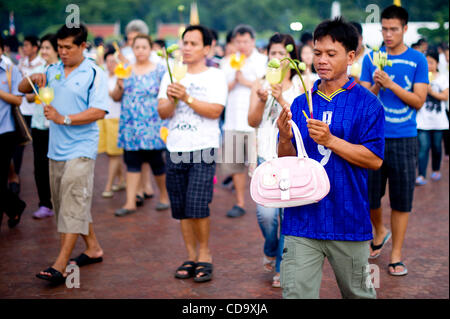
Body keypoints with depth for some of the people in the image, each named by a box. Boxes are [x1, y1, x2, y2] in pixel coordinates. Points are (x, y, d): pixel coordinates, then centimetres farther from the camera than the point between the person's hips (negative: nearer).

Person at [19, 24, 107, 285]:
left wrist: (64, 119, -20)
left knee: (73, 205, -11)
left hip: (80, 150, -7)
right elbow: (22, 88, 19)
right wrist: (34, 79, -3)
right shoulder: (53, 71, 11)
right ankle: (93, 248, 29)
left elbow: (99, 111, -15)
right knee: (66, 204, 14)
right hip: (56, 149, 7)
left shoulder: (94, 74, -6)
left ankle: (60, 267, -13)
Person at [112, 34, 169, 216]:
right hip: (130, 125, 3)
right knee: (132, 162, 3)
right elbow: (116, 97, 11)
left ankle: (164, 196, 22)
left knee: (156, 160, 1)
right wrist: (120, 86, -9)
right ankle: (130, 203, 6)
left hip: (152, 124, -3)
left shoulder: (159, 70, 1)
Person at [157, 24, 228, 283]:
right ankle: (191, 256, 17)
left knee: (198, 205, -13)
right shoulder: (171, 75, 13)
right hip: (175, 149, 4)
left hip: (203, 149, -4)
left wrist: (187, 98, -19)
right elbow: (162, 113, 4)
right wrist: (171, 100, -16)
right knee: (181, 208, 6)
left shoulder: (215, 76, 1)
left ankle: (205, 254, 5)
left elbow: (215, 111, -12)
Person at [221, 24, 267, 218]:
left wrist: (245, 81, -7)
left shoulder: (262, 61, 2)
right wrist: (233, 82, -7)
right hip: (233, 122, 4)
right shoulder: (229, 63, 15)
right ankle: (239, 203, 17)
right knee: (234, 164, 6)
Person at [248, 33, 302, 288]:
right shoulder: (260, 84, 9)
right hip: (267, 156, 1)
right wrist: (262, 100, -13)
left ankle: (282, 268, 14)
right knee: (266, 213, -10)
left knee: (288, 214, -1)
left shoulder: (300, 85, 3)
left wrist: (281, 99, -18)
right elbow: (253, 121, 4)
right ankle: (270, 251, 22)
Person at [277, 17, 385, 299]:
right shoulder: (301, 103, 8)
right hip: (302, 218, 2)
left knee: (359, 293, 14)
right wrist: (285, 139, -13)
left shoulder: (366, 103, -2)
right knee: (296, 293, -1)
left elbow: (374, 159, -10)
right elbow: (287, 161, 8)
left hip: (348, 220, -2)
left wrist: (329, 140, -19)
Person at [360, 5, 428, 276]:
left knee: (402, 200, 3)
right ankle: (380, 231, 37)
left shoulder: (417, 60, 1)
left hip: (404, 139, -1)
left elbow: (419, 101, -5)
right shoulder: (371, 58, 5)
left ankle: (397, 254, 16)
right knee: (369, 195, 7)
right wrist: (376, 86, -15)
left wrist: (391, 84, -16)